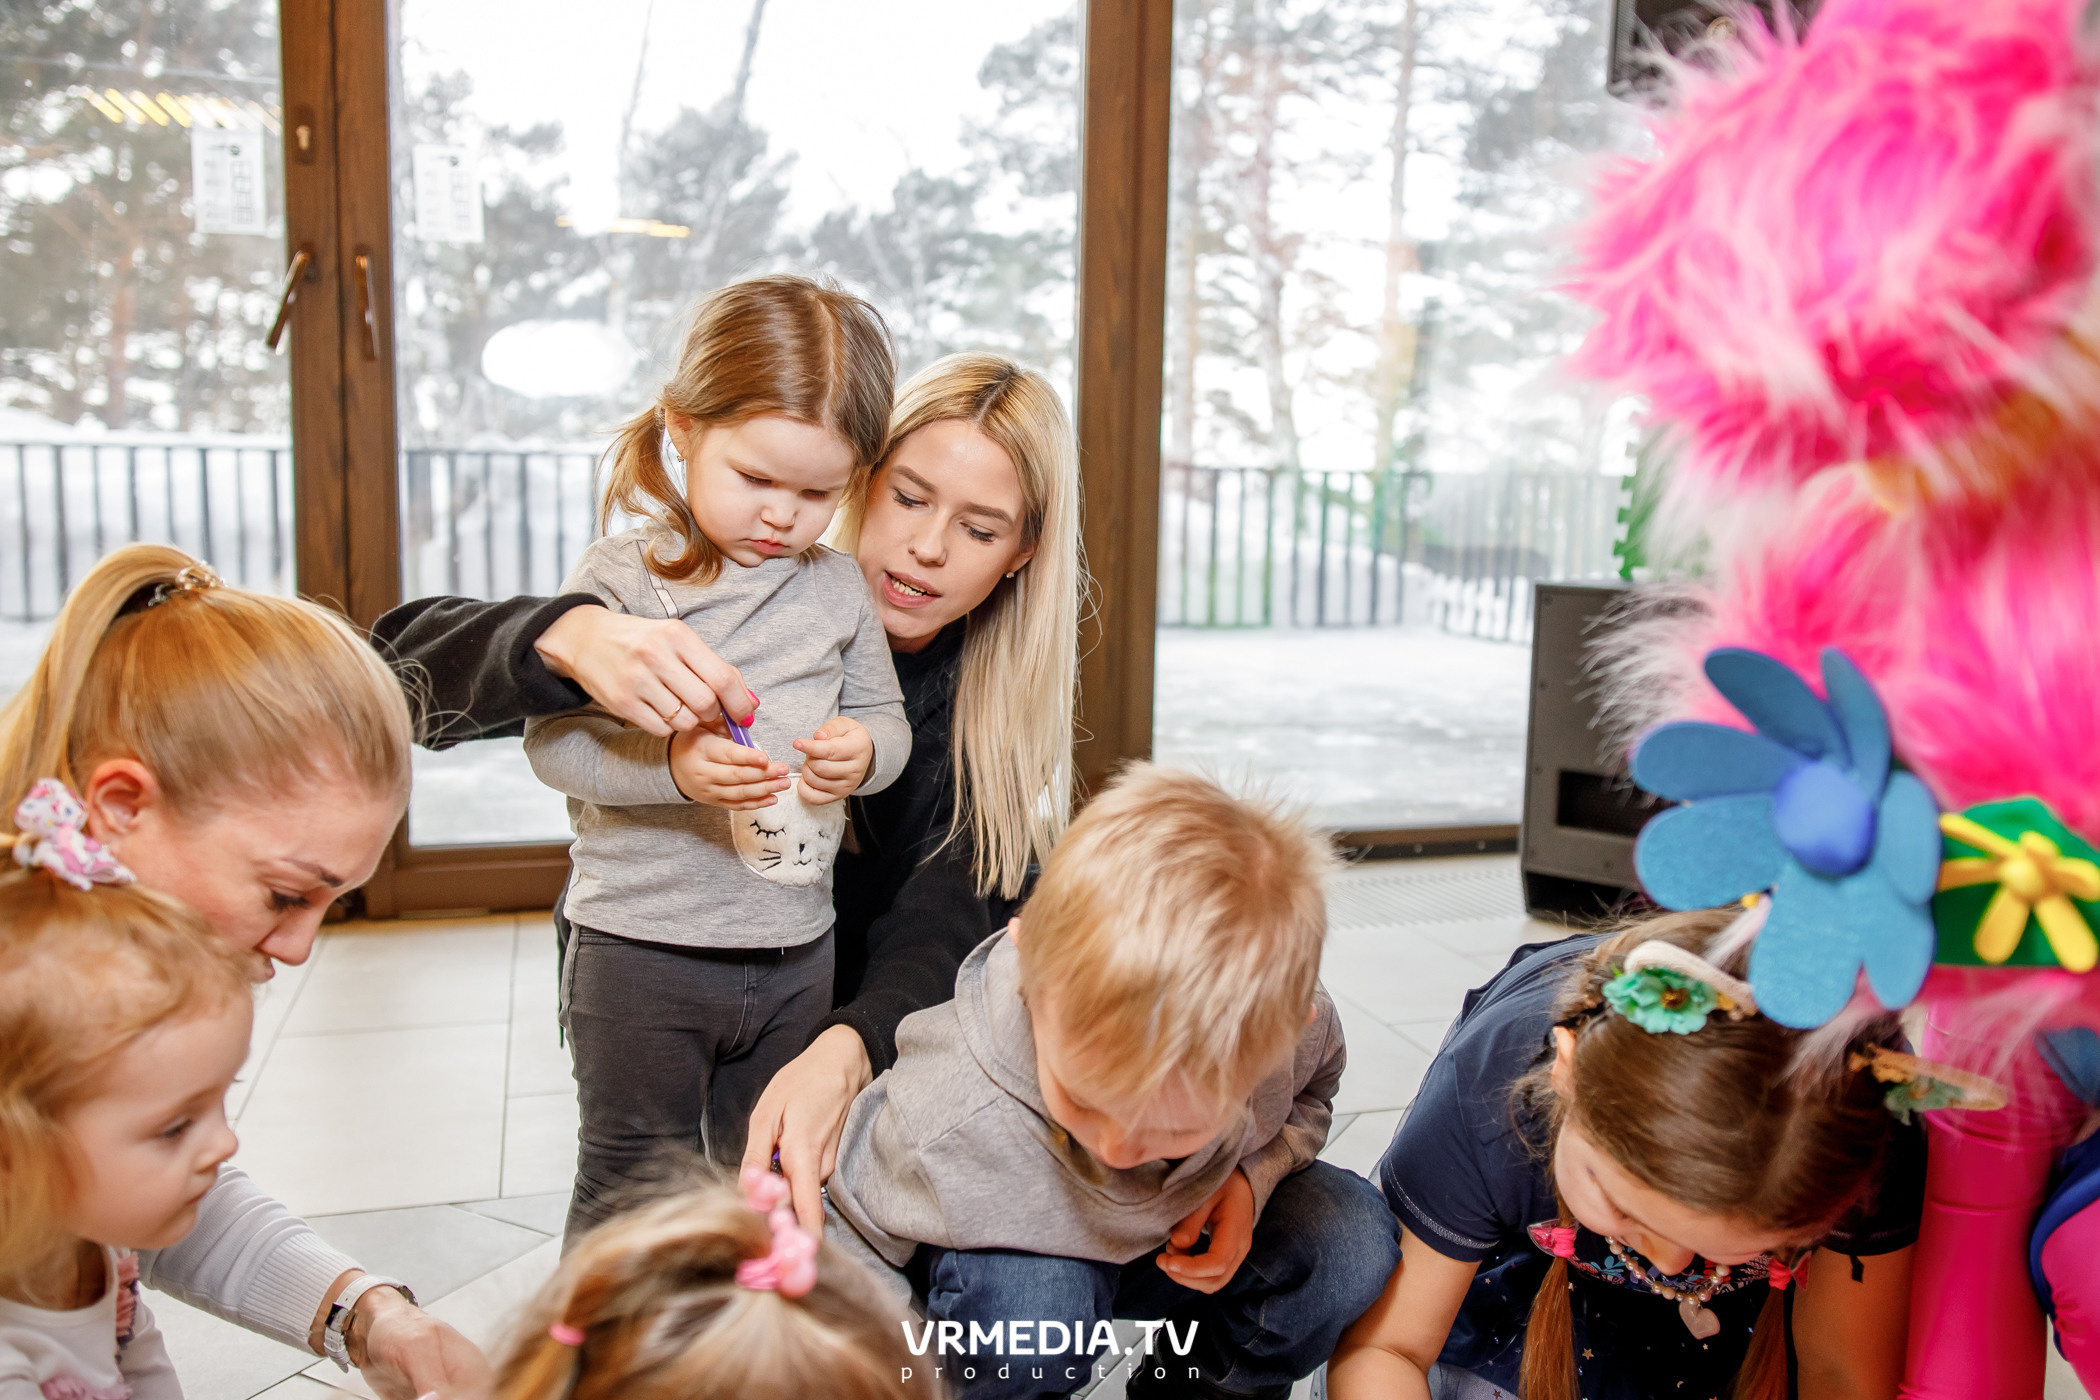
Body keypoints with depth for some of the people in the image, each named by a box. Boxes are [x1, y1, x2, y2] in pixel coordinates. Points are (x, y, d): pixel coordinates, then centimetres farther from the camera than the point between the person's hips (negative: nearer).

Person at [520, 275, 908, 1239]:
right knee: (633, 1193, 10)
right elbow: (552, 742, -13)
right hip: (640, 950, -4)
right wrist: (669, 767, -29)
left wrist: (863, 750, -11)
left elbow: (886, 717, 12)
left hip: (795, 953, 4)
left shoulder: (838, 590, 4)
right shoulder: (619, 581, -9)